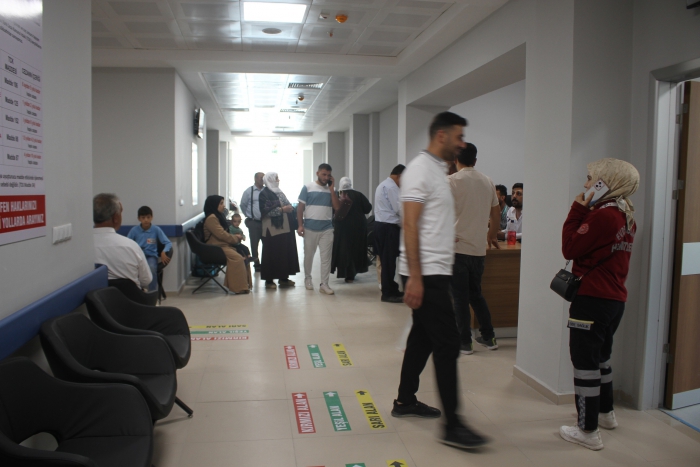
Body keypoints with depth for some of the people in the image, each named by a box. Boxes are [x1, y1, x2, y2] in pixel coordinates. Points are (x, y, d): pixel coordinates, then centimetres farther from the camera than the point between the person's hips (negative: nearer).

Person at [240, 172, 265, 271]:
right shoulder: (249, 191, -1)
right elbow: (243, 205, 8)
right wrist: (248, 215, 8)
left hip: (265, 221, 1)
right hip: (253, 222, -1)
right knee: (254, 243, 7)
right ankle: (256, 263, 19)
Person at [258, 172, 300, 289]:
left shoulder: (279, 192, 20)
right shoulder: (264, 193, -5)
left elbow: (287, 204, 23)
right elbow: (265, 210, -16)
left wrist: (290, 208, 2)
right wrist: (281, 209, -17)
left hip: (284, 227, 8)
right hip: (272, 229, -8)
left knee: (285, 252, 7)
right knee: (271, 254, -4)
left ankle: (283, 278, 15)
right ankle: (269, 280, 2)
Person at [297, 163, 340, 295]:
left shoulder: (332, 189, 7)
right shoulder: (307, 188, -1)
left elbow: (337, 207, -3)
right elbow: (300, 207, -1)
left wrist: (331, 189, -6)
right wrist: (300, 225, -9)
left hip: (327, 228, 2)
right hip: (310, 228, -2)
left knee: (326, 257, 1)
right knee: (308, 255, 11)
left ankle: (324, 284, 6)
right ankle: (307, 278, 31)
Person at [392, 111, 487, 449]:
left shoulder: (438, 169, 16)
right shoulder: (420, 169, -13)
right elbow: (409, 225, -20)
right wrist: (414, 278, -24)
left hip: (435, 271, 10)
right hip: (426, 273, -10)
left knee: (423, 337, 16)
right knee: (447, 345, -6)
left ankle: (405, 401, 29)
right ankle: (452, 426, 2)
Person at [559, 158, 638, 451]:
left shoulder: (603, 215, -19)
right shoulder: (626, 215, 10)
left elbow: (569, 249, -16)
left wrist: (578, 209, -11)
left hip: (593, 299, -10)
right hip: (615, 298, 10)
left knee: (585, 362, -1)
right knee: (601, 357, 24)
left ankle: (588, 431, 6)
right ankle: (606, 413, 40)